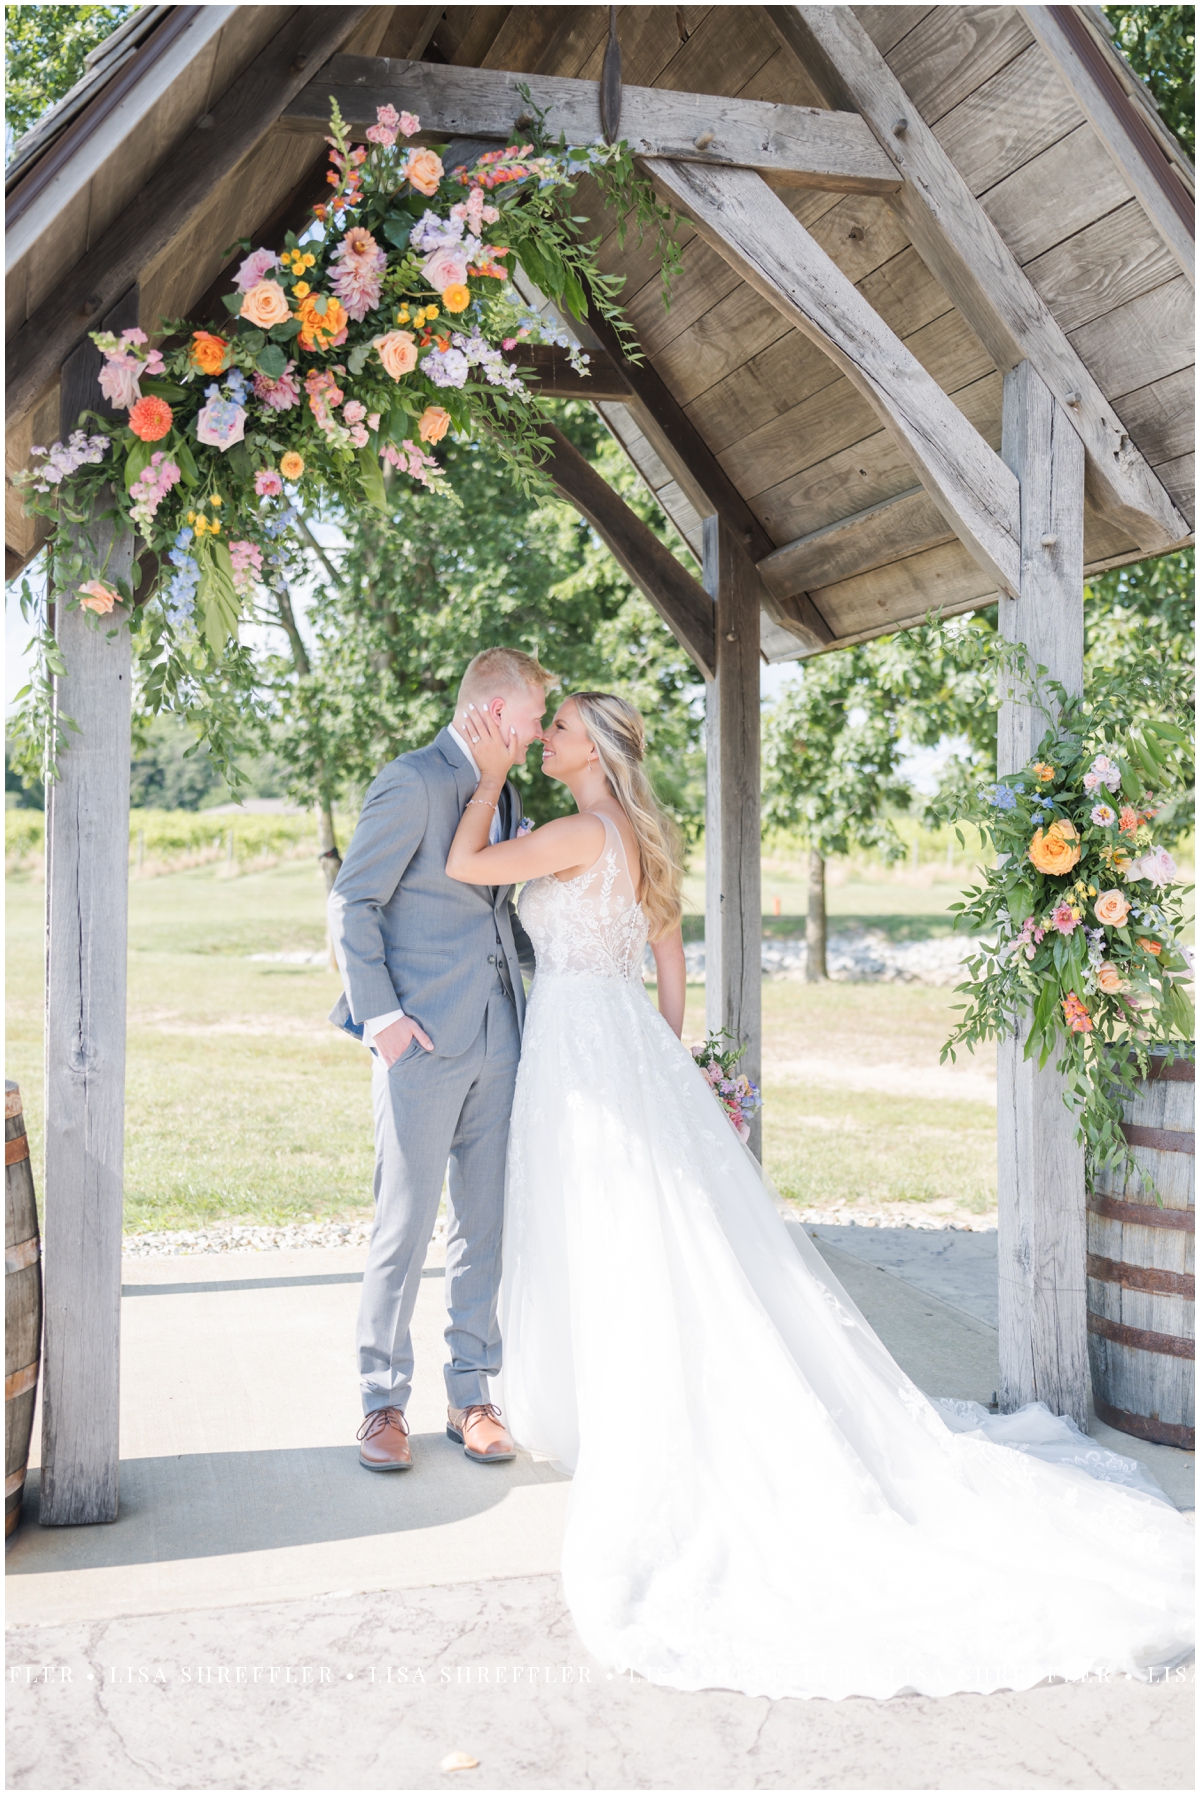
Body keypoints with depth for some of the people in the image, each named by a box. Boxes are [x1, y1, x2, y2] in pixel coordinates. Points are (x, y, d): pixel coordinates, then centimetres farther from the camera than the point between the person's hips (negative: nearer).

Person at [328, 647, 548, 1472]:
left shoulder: (505, 795, 17)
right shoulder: (412, 782, -7)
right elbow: (352, 903, -10)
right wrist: (381, 1015, -16)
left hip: (497, 1037, 7)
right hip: (425, 1038, -7)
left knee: (486, 1223, 9)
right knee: (406, 1225, -1)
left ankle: (472, 1396, 19)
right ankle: (385, 1402, 12)